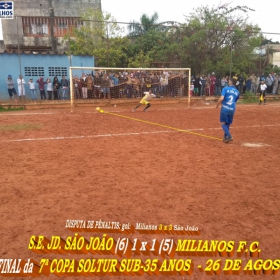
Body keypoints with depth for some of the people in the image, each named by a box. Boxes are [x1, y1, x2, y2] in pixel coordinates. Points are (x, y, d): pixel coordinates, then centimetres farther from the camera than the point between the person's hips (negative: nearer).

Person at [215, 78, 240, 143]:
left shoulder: (225, 88, -2)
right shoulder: (237, 92, 11)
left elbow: (221, 98, -15)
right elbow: (235, 101, 16)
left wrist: (217, 105, -2)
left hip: (225, 108, -4)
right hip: (232, 109, 4)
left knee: (223, 123, 7)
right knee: (228, 123, 20)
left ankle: (229, 136, -8)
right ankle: (225, 137, 29)